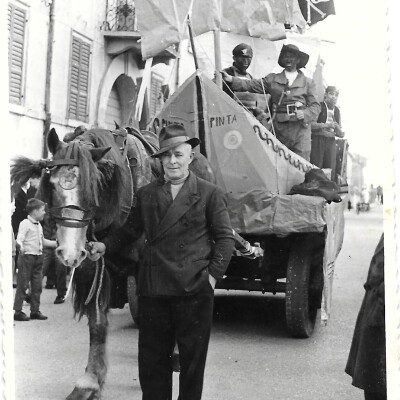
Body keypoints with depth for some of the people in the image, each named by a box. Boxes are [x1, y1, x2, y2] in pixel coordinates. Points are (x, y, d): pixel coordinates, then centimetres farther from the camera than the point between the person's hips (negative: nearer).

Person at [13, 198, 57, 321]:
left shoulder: (39, 226, 15)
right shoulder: (25, 223, -10)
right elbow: (19, 239, -21)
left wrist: (57, 243, 28)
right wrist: (21, 246, -42)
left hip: (38, 258, 8)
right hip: (27, 257, -8)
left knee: (37, 286, 10)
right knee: (22, 285, -3)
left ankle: (35, 311, 18)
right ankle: (17, 312, 3)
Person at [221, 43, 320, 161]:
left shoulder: (308, 83, 12)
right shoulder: (272, 79, 12)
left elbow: (315, 106, 8)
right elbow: (252, 85, 2)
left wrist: (305, 114, -13)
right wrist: (231, 79, -11)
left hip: (300, 127, -1)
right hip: (279, 128, 1)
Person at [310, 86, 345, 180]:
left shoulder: (336, 110, 17)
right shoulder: (319, 106, -1)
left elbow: (339, 131, 21)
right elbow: (311, 124, -11)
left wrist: (340, 133, -1)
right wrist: (326, 125, -18)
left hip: (331, 141, 5)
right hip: (318, 140, -5)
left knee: (331, 171, 0)